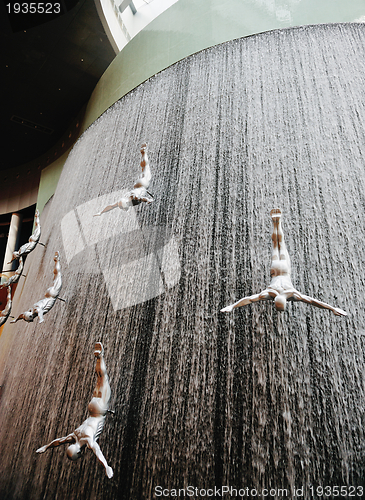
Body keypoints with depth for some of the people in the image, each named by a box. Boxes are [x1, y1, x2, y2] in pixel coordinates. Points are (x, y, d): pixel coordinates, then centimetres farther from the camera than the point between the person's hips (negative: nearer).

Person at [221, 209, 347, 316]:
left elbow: (313, 301, -37)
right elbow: (247, 299, -45)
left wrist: (333, 309, -36)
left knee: (281, 244, 25)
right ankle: (275, 223, 45)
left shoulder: (292, 294, -39)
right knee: (275, 245, 26)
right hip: (275, 270, 0)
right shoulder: (269, 293, -39)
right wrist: (231, 307, -50)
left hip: (285, 270, 0)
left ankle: (278, 222, 43)